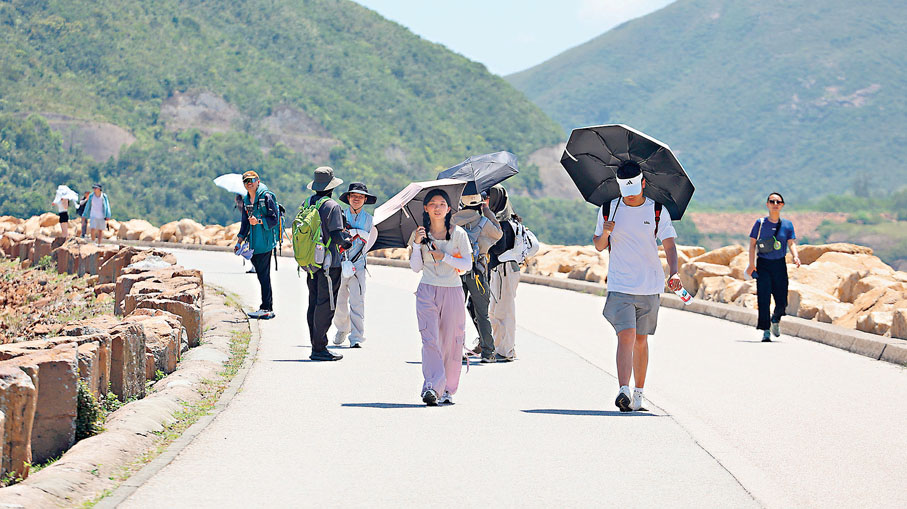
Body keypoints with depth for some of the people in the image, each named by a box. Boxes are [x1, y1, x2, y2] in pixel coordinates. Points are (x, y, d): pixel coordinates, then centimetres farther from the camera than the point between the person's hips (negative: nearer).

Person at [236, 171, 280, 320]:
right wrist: (239, 241, 17)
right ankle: (268, 308, 13)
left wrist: (258, 221, -24)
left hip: (265, 241, -8)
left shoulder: (266, 197, -8)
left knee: (264, 276, -8)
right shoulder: (246, 200, 15)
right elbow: (245, 222, 22)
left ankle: (267, 309, -5)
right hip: (254, 243, 8)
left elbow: (274, 218, -12)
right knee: (261, 275, 9)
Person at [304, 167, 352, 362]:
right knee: (325, 305, -4)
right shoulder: (332, 207, -13)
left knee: (313, 303, 12)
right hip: (329, 262, -7)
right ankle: (319, 348, -6)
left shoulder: (307, 204, 8)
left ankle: (315, 344, 15)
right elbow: (336, 236, -17)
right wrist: (346, 242, 3)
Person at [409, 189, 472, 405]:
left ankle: (448, 390, 12)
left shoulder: (458, 233, 2)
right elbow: (415, 267, 4)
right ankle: (431, 387, -25)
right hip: (427, 291, 0)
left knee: (451, 342, 2)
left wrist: (444, 257, -11)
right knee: (430, 339, -15)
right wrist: (417, 244, -9)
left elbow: (468, 264, -1)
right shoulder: (420, 234, 7)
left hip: (452, 291, 0)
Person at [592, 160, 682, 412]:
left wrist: (674, 273, -22)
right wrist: (604, 234, -12)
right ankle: (624, 391, -28)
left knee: (641, 340, 9)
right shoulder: (608, 210, 3)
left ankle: (639, 393, 20)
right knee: (626, 335, -17)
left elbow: (669, 245, -5)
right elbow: (599, 246, 12)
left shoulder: (657, 211, 1)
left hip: (650, 287, 1)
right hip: (619, 286, -1)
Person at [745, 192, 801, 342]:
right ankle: (765, 331, -4)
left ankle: (776, 319, 32)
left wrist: (796, 256, -20)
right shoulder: (760, 223, 1)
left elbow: (791, 243, 0)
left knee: (782, 301, -1)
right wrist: (751, 264, -7)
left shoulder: (787, 225, 5)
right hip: (763, 264, -1)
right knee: (763, 299, -8)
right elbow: (752, 243, 2)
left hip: (780, 264, 1)